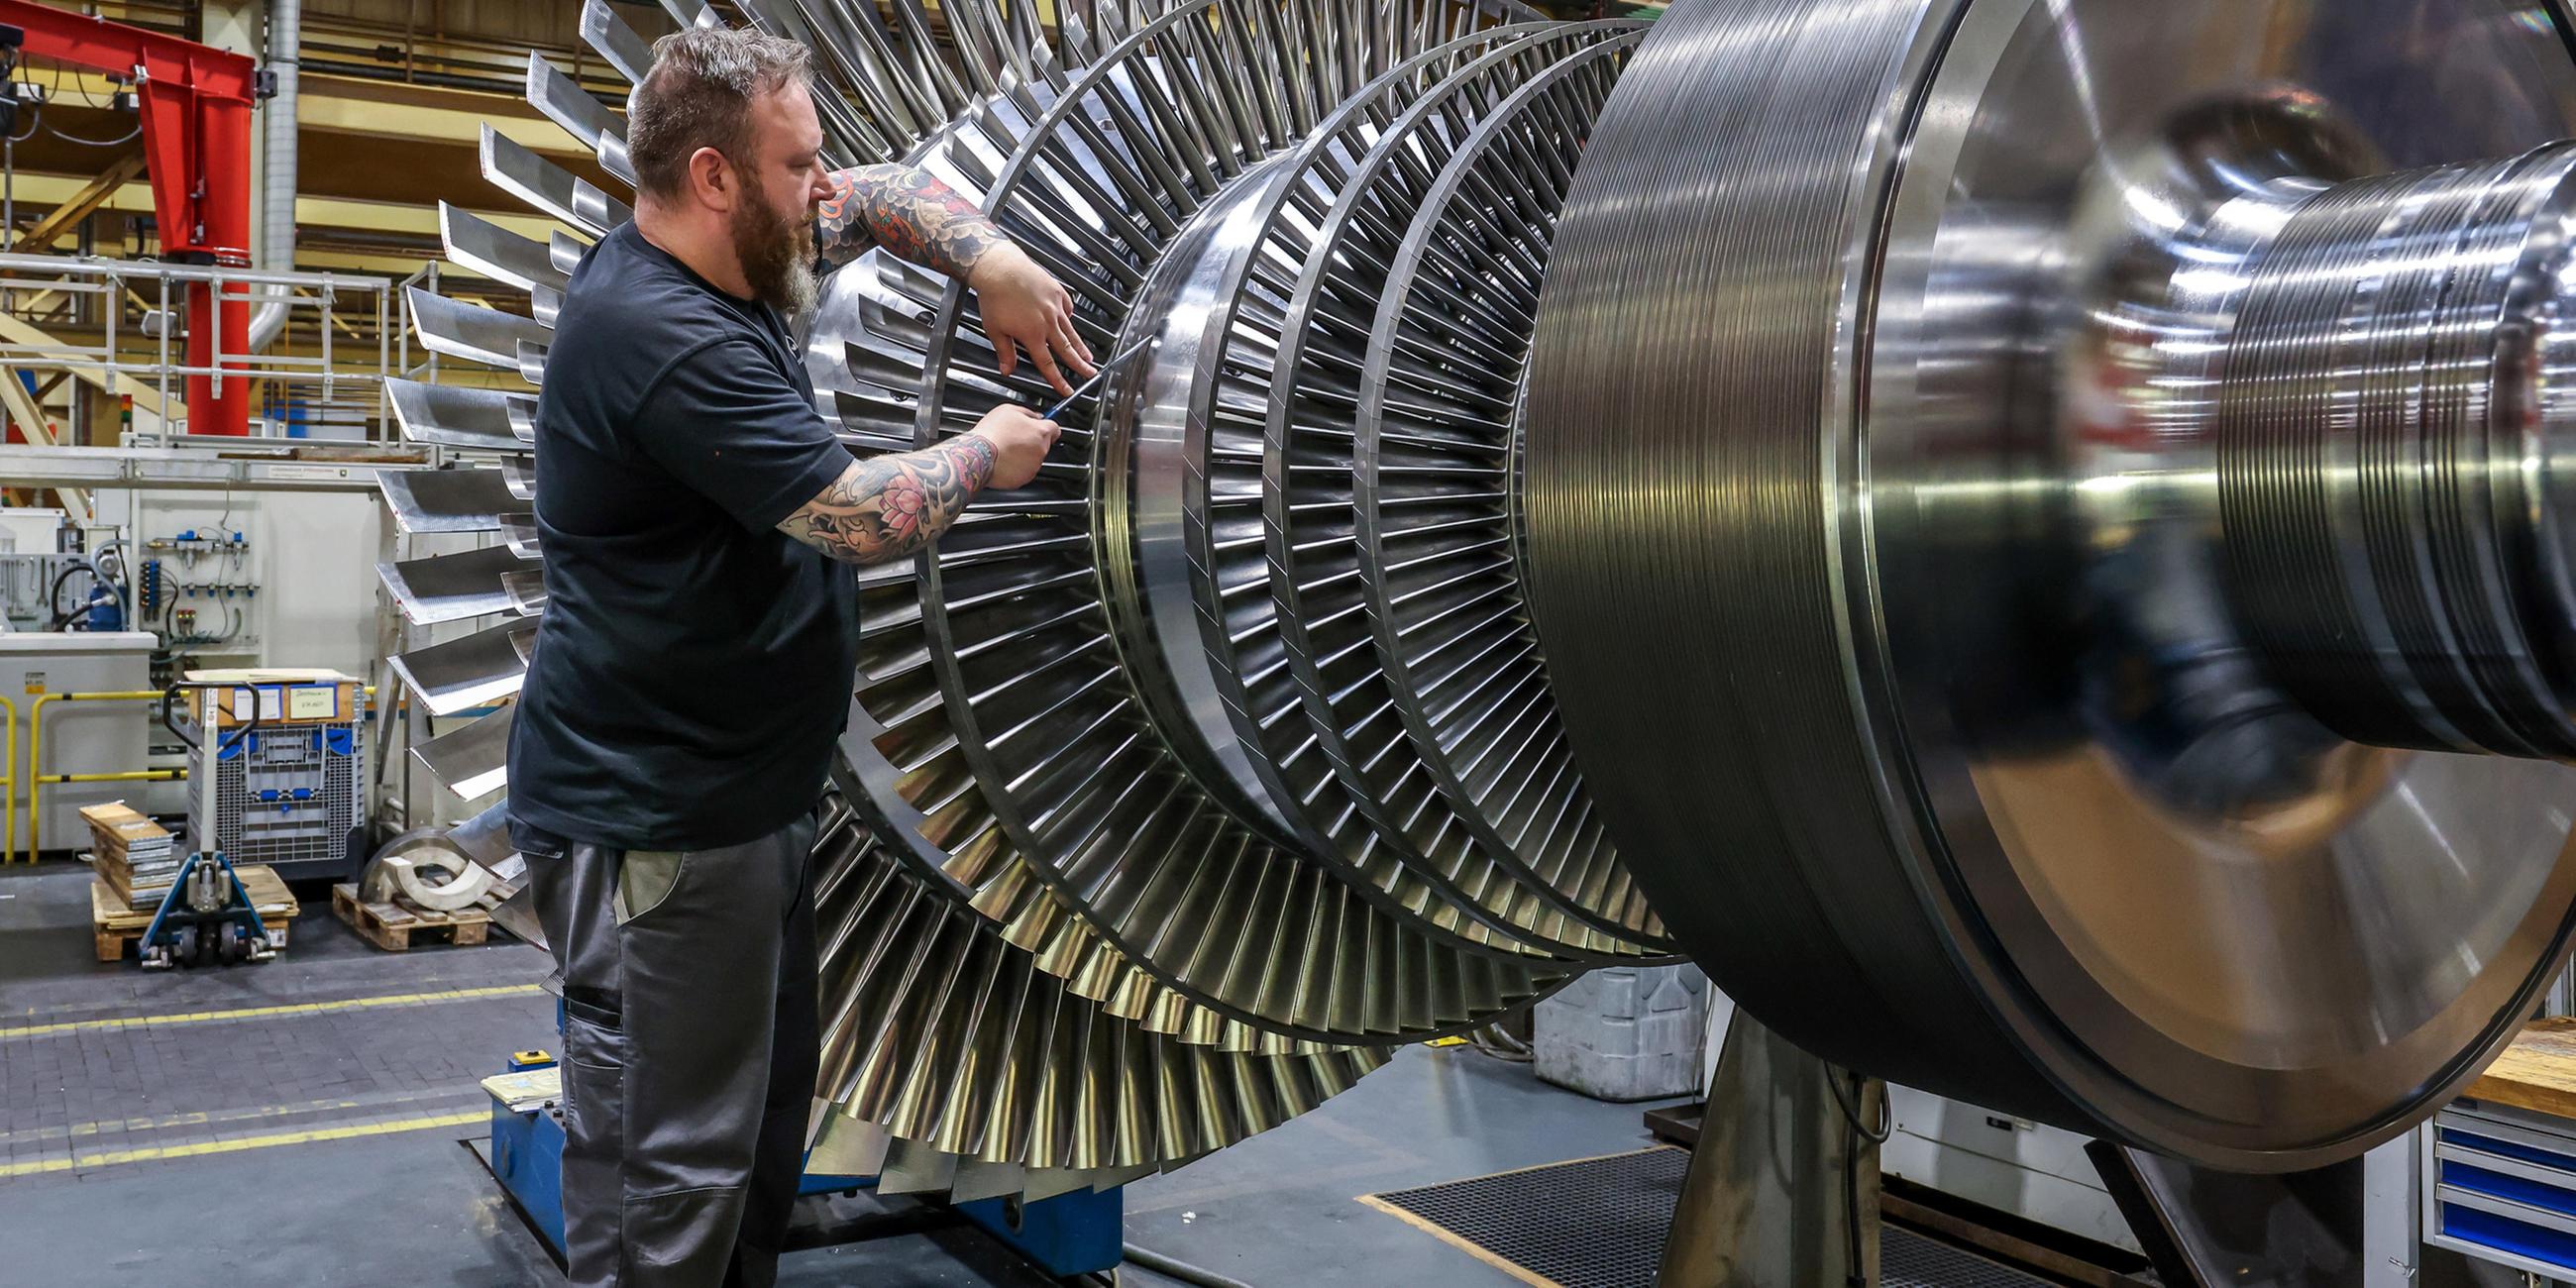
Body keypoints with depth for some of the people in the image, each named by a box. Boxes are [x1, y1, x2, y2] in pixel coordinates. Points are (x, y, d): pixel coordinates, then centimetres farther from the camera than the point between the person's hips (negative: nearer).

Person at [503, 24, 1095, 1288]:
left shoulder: (715, 267, 8)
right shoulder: (666, 339, -22)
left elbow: (880, 196, 21)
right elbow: (858, 515, -23)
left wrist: (993, 259, 3)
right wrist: (985, 455, -5)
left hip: (736, 800, 11)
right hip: (656, 829, -11)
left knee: (761, 1130, 20)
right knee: (665, 1174, -4)